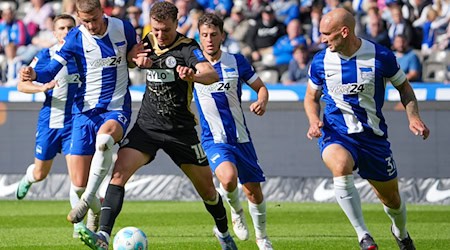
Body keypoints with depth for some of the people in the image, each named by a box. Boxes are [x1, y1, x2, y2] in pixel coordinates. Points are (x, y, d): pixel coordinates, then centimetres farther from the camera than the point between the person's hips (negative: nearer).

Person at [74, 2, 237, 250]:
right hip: (147, 125, 3)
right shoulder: (149, 41, 1)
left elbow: (212, 74, -30)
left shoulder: (187, 48, -15)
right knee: (119, 172, -20)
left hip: (181, 129, -3)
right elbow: (130, 57, 22)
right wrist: (139, 59, -3)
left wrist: (193, 75, -53)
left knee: (206, 188, 9)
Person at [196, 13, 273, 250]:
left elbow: (261, 87, 8)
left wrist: (262, 101, -15)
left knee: (254, 192, 6)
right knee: (228, 178, -30)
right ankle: (236, 212, 3)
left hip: (241, 138, 2)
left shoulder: (236, 61, 0)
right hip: (214, 140, -2)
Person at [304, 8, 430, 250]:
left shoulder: (381, 56, -10)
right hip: (336, 134, -1)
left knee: (391, 197, 12)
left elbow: (403, 86, 6)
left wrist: (413, 117, -9)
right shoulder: (320, 62, -5)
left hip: (373, 136, 1)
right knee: (340, 167, -36)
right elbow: (311, 96, 11)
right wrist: (314, 120, -9)